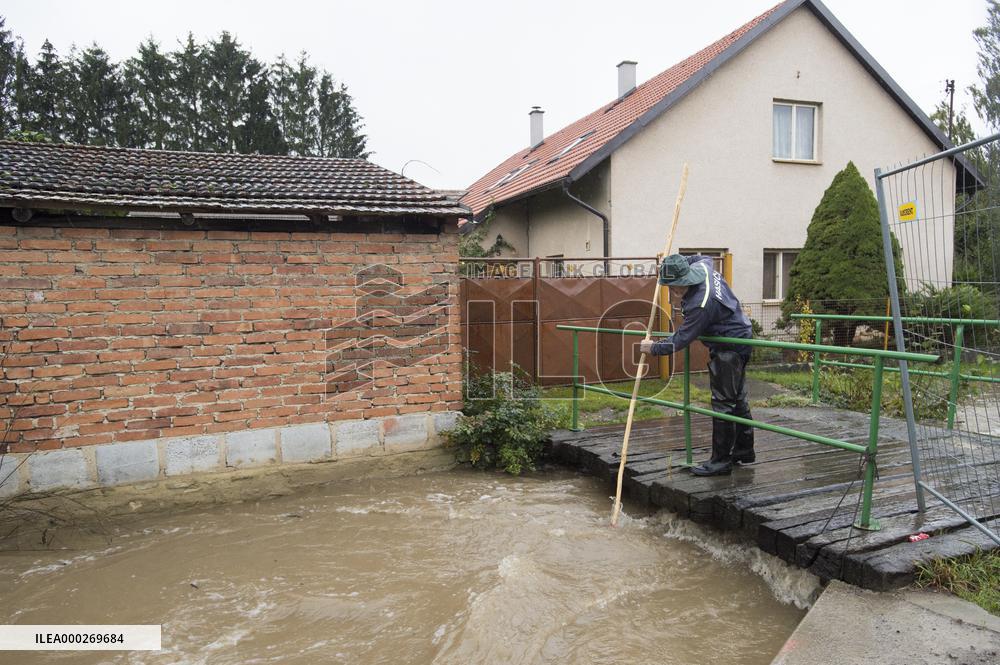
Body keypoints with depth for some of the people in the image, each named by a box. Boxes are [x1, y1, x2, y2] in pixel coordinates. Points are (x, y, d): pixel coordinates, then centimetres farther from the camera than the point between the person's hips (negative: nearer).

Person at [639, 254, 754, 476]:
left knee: (723, 403, -6)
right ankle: (744, 450, 30)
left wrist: (654, 348, -12)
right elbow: (706, 258, 23)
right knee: (737, 399, 18)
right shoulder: (701, 266, -5)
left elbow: (680, 340, -25)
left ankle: (721, 460, 0)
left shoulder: (701, 305, -32)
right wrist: (676, 263, 17)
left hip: (729, 349, -11)